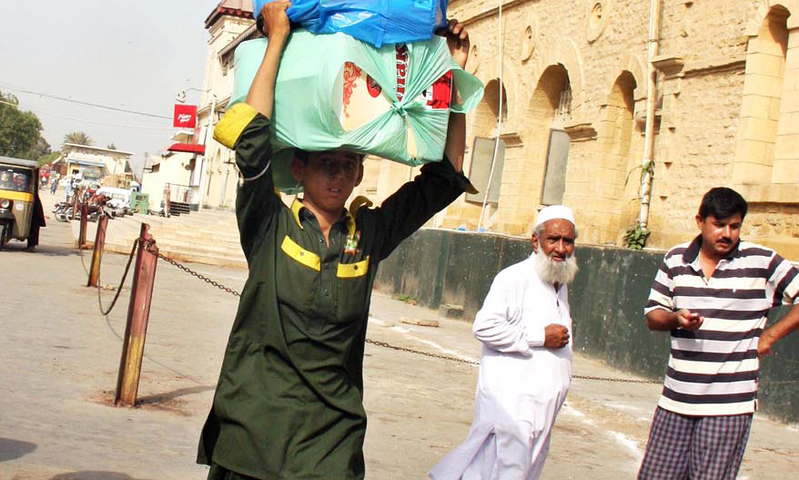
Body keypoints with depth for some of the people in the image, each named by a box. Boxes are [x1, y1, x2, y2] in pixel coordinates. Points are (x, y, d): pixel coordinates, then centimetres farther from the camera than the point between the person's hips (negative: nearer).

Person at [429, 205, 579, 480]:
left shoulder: (561, 286, 17)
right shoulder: (515, 279, -13)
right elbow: (484, 326, -24)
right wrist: (540, 336, -20)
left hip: (542, 407, 9)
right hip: (511, 404, -9)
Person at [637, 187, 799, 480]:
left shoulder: (762, 263, -4)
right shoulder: (676, 260, 7)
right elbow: (652, 315, 11)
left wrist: (769, 336, -1)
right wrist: (676, 319, -10)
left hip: (729, 404, -4)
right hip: (676, 399, 4)